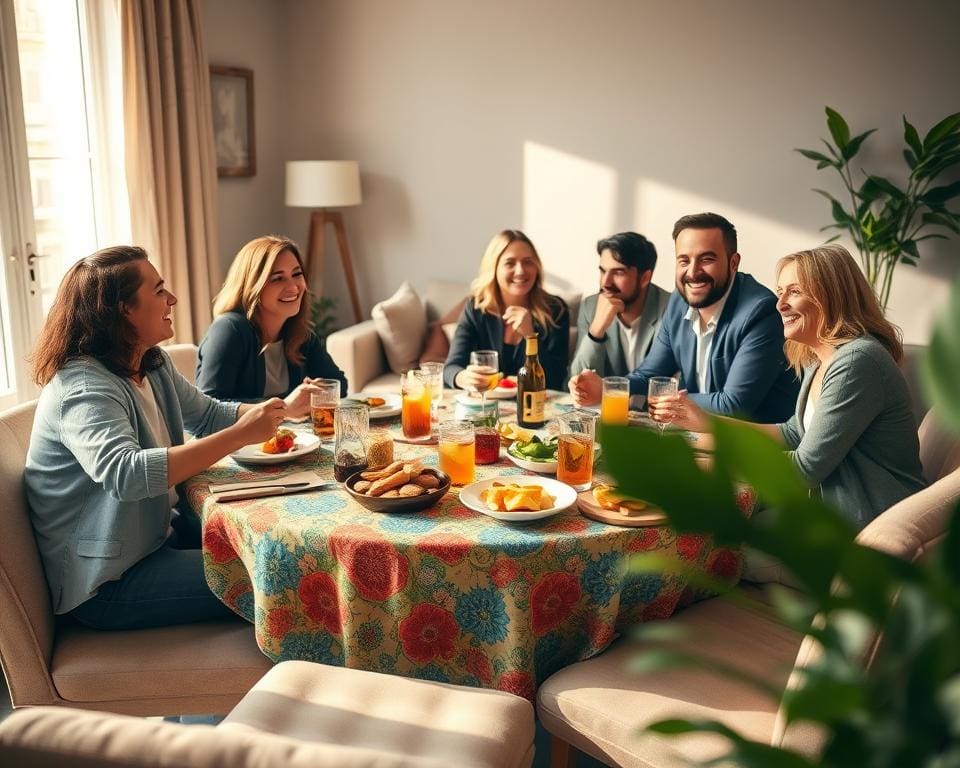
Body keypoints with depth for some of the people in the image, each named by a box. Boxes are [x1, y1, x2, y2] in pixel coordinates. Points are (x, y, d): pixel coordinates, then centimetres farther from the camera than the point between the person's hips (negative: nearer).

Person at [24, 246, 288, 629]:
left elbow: (208, 414, 16)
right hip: (106, 581, -9)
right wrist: (240, 435, -40)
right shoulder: (82, 387, -24)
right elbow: (125, 475, -40)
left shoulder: (154, 365, 6)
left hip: (158, 533, 10)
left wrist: (283, 409, -2)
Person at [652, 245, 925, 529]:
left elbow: (807, 467, -22)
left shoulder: (856, 362, -23)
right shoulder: (817, 361, 8)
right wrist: (707, 423, 6)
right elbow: (795, 433, 14)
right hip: (839, 513, 8)